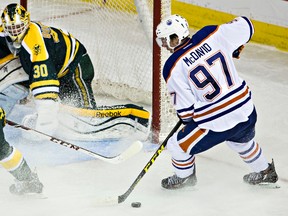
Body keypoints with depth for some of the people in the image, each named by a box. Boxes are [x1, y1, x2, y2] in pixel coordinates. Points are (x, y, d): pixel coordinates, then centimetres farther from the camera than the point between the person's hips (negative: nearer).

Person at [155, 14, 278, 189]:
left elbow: (185, 109, -8)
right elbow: (245, 26, 10)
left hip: (216, 124, -5)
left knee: (178, 145, 19)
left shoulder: (173, 69, -13)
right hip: (247, 112, 6)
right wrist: (233, 51, 27)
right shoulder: (213, 35, -4)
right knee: (243, 141, 38)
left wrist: (188, 121, 14)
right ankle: (265, 172, 57)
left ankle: (184, 178, 42)